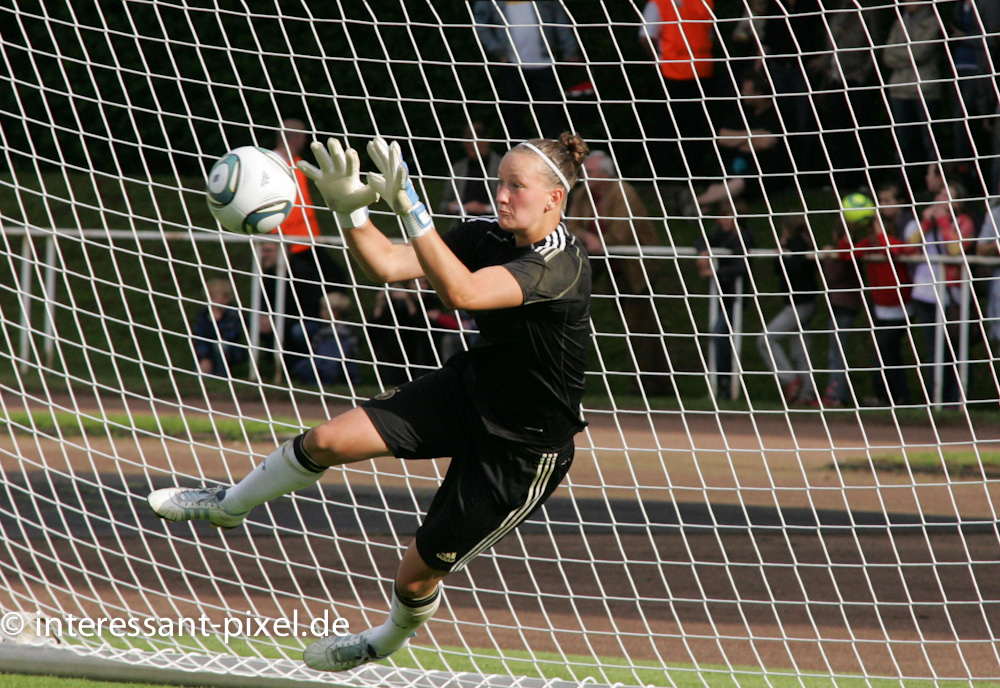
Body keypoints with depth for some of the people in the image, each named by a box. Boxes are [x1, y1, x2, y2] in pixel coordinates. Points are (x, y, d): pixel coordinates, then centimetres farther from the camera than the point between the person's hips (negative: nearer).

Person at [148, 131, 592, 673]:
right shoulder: (488, 235, -7)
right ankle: (228, 505, 23)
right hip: (469, 390, 6)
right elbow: (387, 265, -10)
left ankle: (392, 638, 41)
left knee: (418, 571, 5)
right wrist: (349, 209, -28)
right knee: (329, 440, -6)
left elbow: (462, 292, -45)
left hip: (525, 449, -6)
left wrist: (409, 207, -52)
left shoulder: (561, 262, -31)